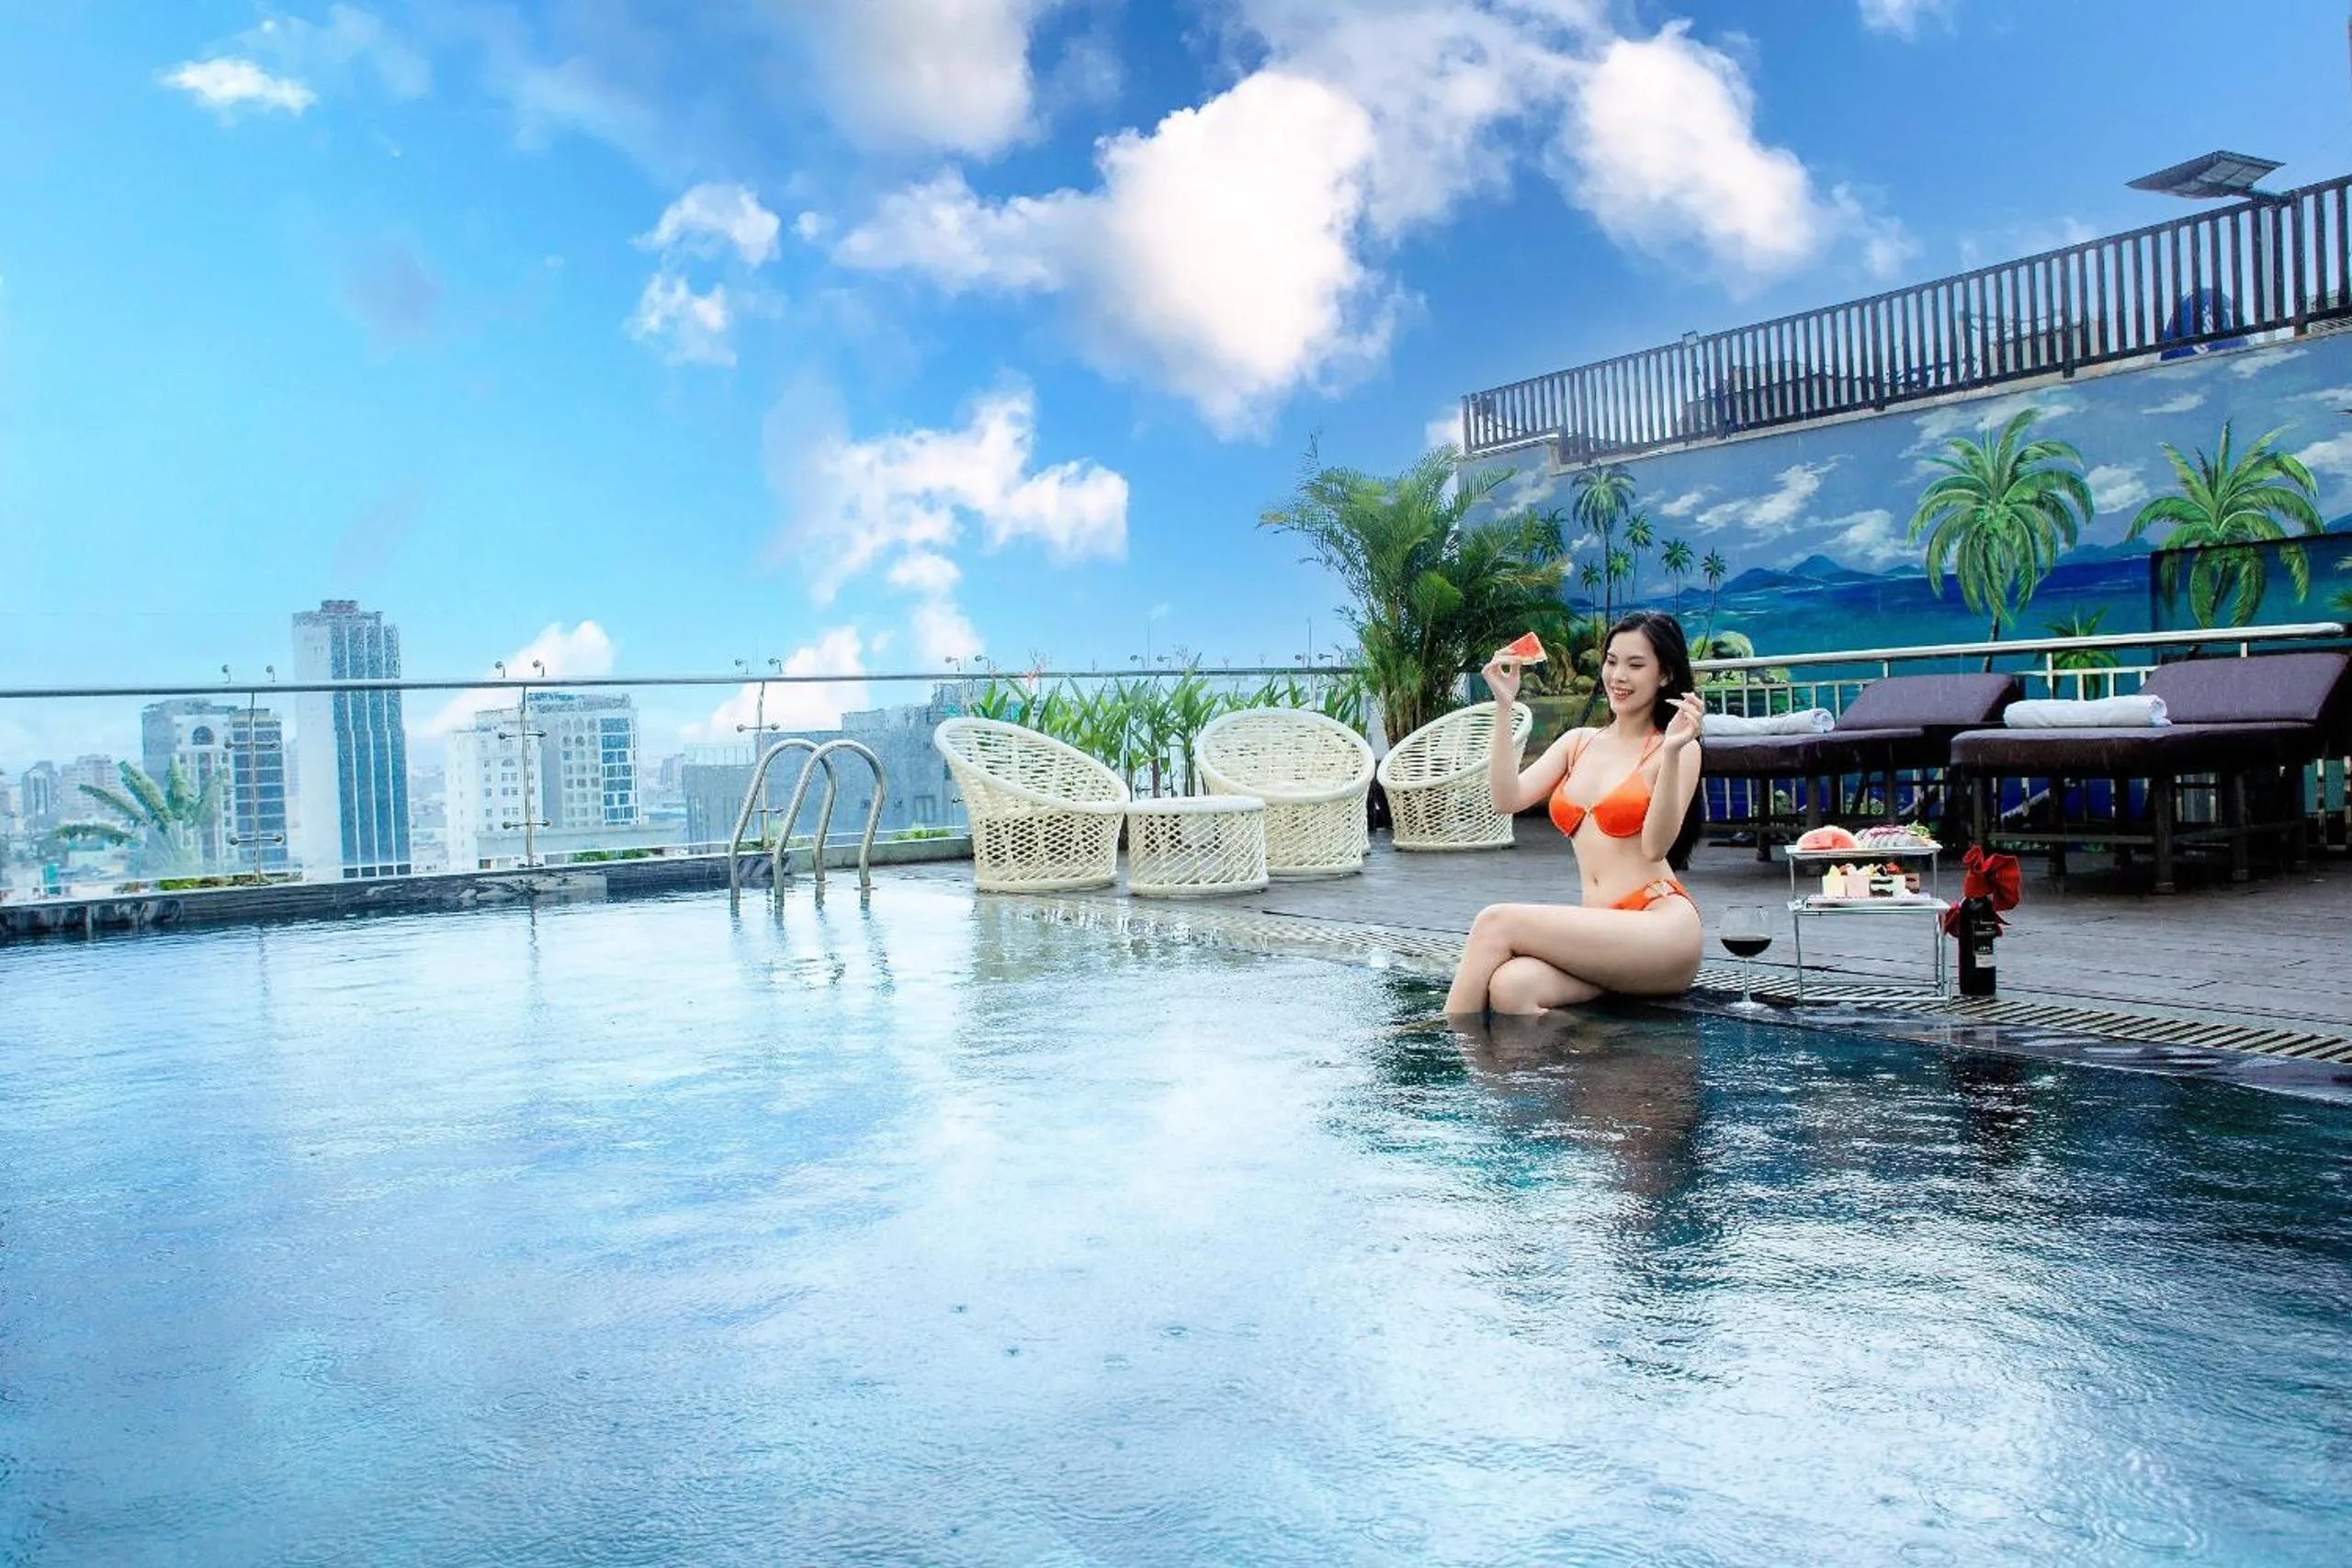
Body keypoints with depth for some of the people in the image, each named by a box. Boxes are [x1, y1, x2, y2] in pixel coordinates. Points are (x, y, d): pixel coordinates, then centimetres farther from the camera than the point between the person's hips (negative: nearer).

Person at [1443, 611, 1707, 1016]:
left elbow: (1656, 846, -10)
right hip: (1601, 933, 4)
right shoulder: (1577, 743, 19)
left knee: (1496, 921, -24)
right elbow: (1507, 799, 4)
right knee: (1508, 986, -31)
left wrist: (1672, 752, -20)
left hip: (1661, 926, -4)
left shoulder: (1676, 749, 4)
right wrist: (1504, 707, 0)